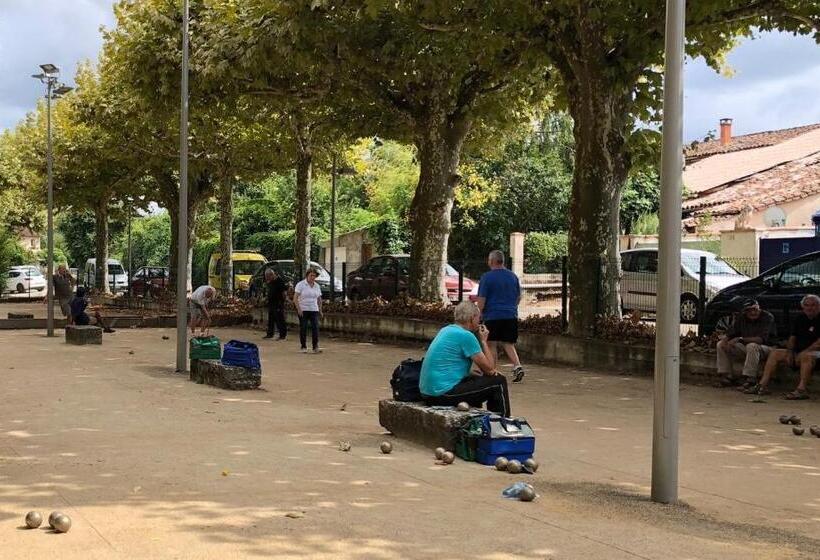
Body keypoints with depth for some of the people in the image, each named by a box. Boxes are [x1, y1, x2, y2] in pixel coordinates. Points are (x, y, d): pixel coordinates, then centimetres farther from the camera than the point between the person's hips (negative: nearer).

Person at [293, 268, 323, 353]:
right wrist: (298, 309, -16)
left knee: (315, 327, -7)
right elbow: (295, 298, -9)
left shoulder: (317, 286, 12)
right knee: (303, 328, 1)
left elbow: (319, 299, 19)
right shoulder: (301, 284, -4)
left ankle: (315, 347, -7)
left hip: (314, 310, 4)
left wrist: (320, 310, 12)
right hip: (303, 310, -4)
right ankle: (304, 347, 9)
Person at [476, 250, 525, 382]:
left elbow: (481, 300, -10)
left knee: (492, 345, 5)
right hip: (511, 316, 5)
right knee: (508, 344, 11)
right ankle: (517, 366, -8)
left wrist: (478, 315, 1)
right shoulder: (513, 276, 9)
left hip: (492, 316, -5)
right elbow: (518, 297, 17)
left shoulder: (487, 277, -8)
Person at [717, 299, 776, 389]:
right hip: (745, 348, 6)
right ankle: (729, 376, -8)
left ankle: (750, 379, -34)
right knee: (720, 344, -6)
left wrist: (740, 339, -30)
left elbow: (761, 339, -26)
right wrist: (724, 340, -21)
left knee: (752, 346, -40)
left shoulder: (768, 317, -17)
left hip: (765, 348, -6)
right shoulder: (741, 318, 1)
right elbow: (730, 334, 5)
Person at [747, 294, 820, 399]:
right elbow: (792, 338, 18)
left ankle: (802, 389, -48)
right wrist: (790, 351, 0)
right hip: (799, 352, 8)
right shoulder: (799, 319, 14)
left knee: (806, 356, -40)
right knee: (775, 353, -4)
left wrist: (804, 351, -23)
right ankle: (763, 385, -14)